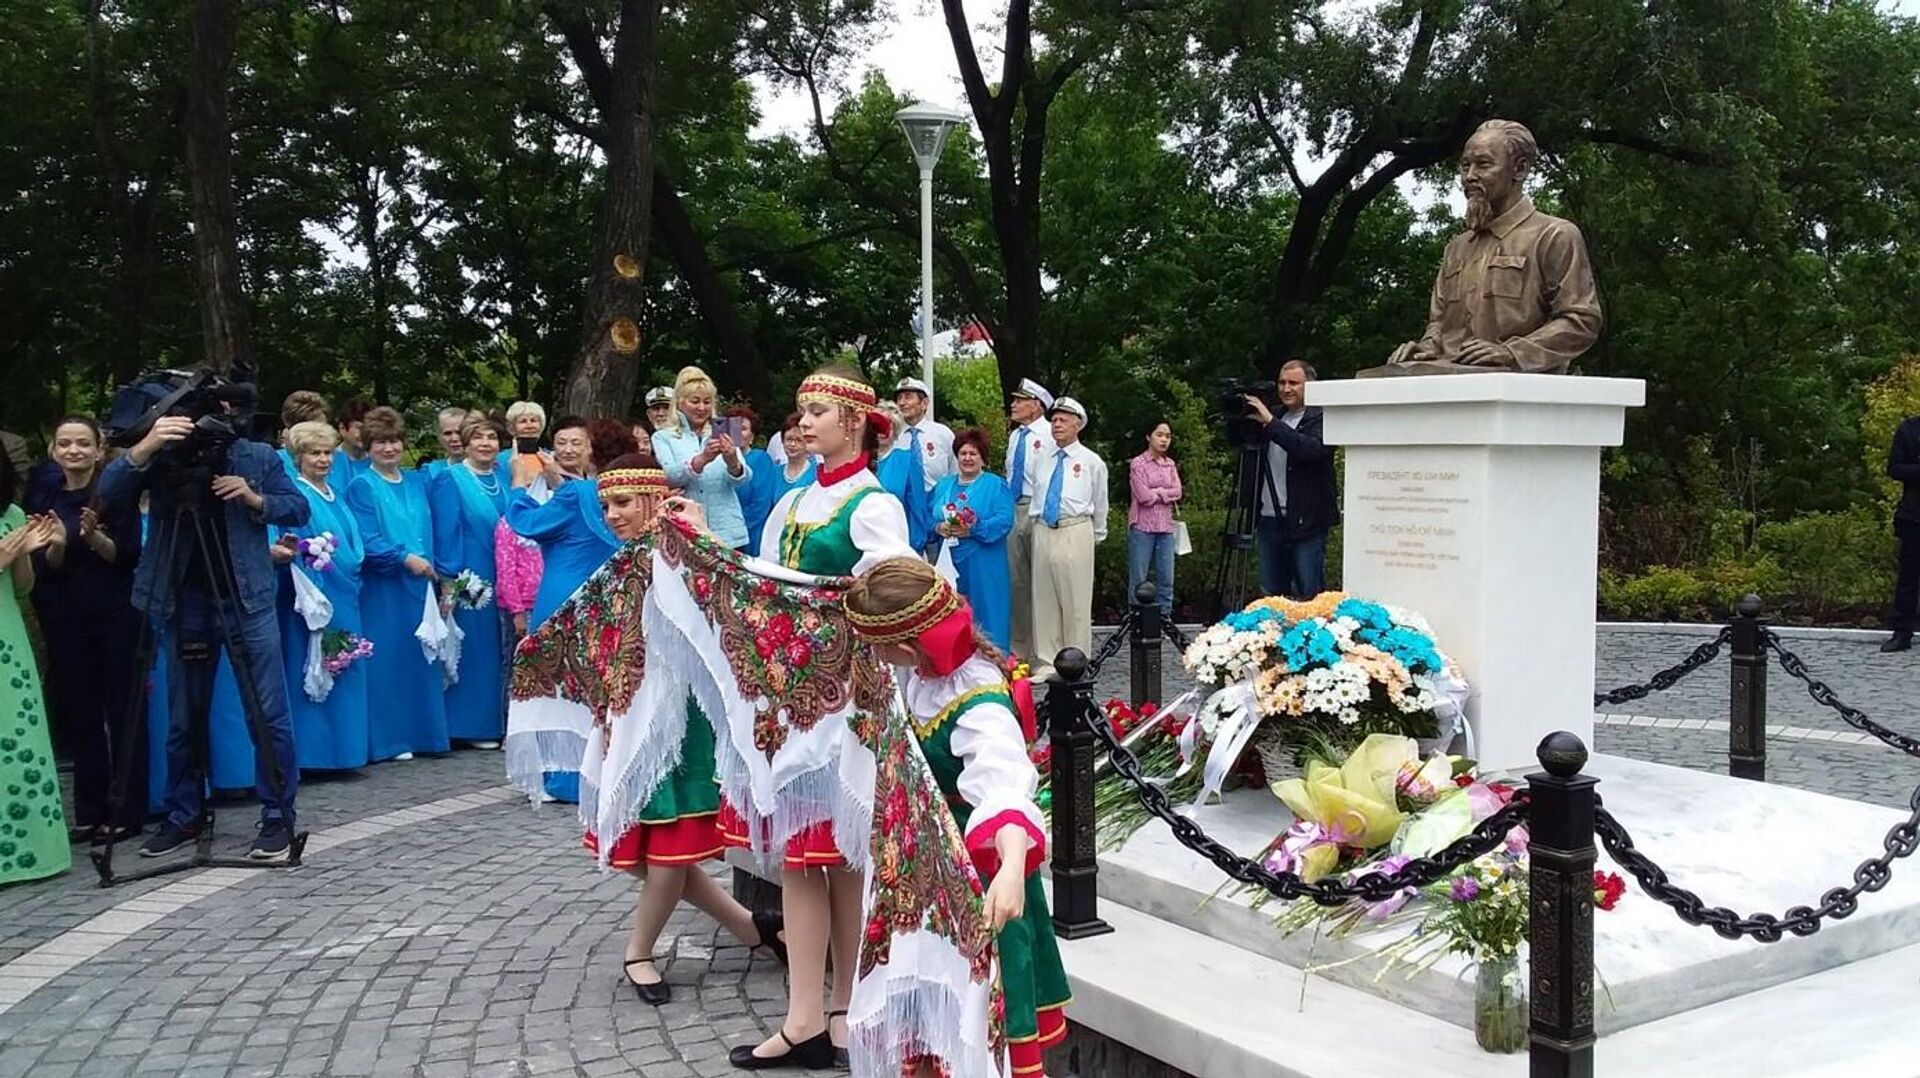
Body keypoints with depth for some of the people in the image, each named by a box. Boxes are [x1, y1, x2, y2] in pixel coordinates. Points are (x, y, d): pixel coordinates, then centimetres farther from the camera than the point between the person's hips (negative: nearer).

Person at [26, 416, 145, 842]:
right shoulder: (43, 496, 7)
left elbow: (128, 555, -7)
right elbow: (44, 567, 4)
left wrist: (94, 537, -24)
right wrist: (56, 545, -16)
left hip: (117, 615, -4)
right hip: (66, 619, 4)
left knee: (123, 711, 0)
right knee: (80, 714, 7)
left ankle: (127, 811, 5)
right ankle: (90, 811, 15)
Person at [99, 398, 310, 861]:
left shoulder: (258, 457, 3)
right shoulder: (163, 458, 1)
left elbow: (299, 509, 5)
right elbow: (109, 493, -12)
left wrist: (254, 499, -13)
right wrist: (146, 446, -28)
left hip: (247, 600, -1)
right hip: (185, 605, 1)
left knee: (268, 715, -3)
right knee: (184, 720, 11)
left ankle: (278, 817, 8)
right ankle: (182, 817, 25)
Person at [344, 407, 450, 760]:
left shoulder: (416, 482, 14)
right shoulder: (362, 487, -2)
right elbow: (367, 541, -11)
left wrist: (430, 565, 5)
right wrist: (405, 558, -19)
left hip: (419, 585, 5)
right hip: (382, 589, -5)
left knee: (420, 658, 7)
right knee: (387, 660, -3)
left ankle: (422, 732, 15)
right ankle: (389, 740, 3)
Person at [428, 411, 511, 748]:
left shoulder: (504, 478, 13)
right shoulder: (450, 480, -3)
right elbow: (446, 534, -8)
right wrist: (449, 584, -14)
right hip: (470, 580, -5)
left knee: (501, 649, 7)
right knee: (473, 650, -1)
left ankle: (500, 720, 15)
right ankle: (472, 725, 6)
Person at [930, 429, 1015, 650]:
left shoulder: (996, 485, 4)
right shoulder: (943, 486, 19)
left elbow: (1004, 520, -9)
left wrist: (973, 530, -20)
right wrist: (938, 528, -9)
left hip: (983, 565, -4)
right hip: (948, 561, 4)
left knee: (983, 612, -4)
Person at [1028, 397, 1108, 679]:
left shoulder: (1092, 462, 1)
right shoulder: (1043, 460, 13)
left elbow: (1100, 505, 9)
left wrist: (1096, 537, 15)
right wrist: (1036, 522, 15)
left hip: (1075, 533, -4)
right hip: (1043, 532, 4)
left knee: (1076, 601, -2)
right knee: (1044, 599, 7)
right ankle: (1046, 662, 16)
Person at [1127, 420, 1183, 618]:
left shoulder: (1170, 465, 13)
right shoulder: (1138, 464, -4)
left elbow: (1177, 493, 2)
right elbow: (1143, 496, -13)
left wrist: (1155, 492, -7)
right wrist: (1165, 493, 0)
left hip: (1165, 527, 5)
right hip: (1142, 527, -5)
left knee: (1166, 578, 5)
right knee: (1138, 579, -1)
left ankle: (1165, 617, 13)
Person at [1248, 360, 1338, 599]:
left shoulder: (1320, 419, -5)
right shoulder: (1275, 416, 16)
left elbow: (1311, 450, -24)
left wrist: (1270, 422, -24)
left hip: (1305, 524, -7)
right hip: (1269, 521, 7)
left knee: (1310, 596, -5)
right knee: (1271, 596, 11)